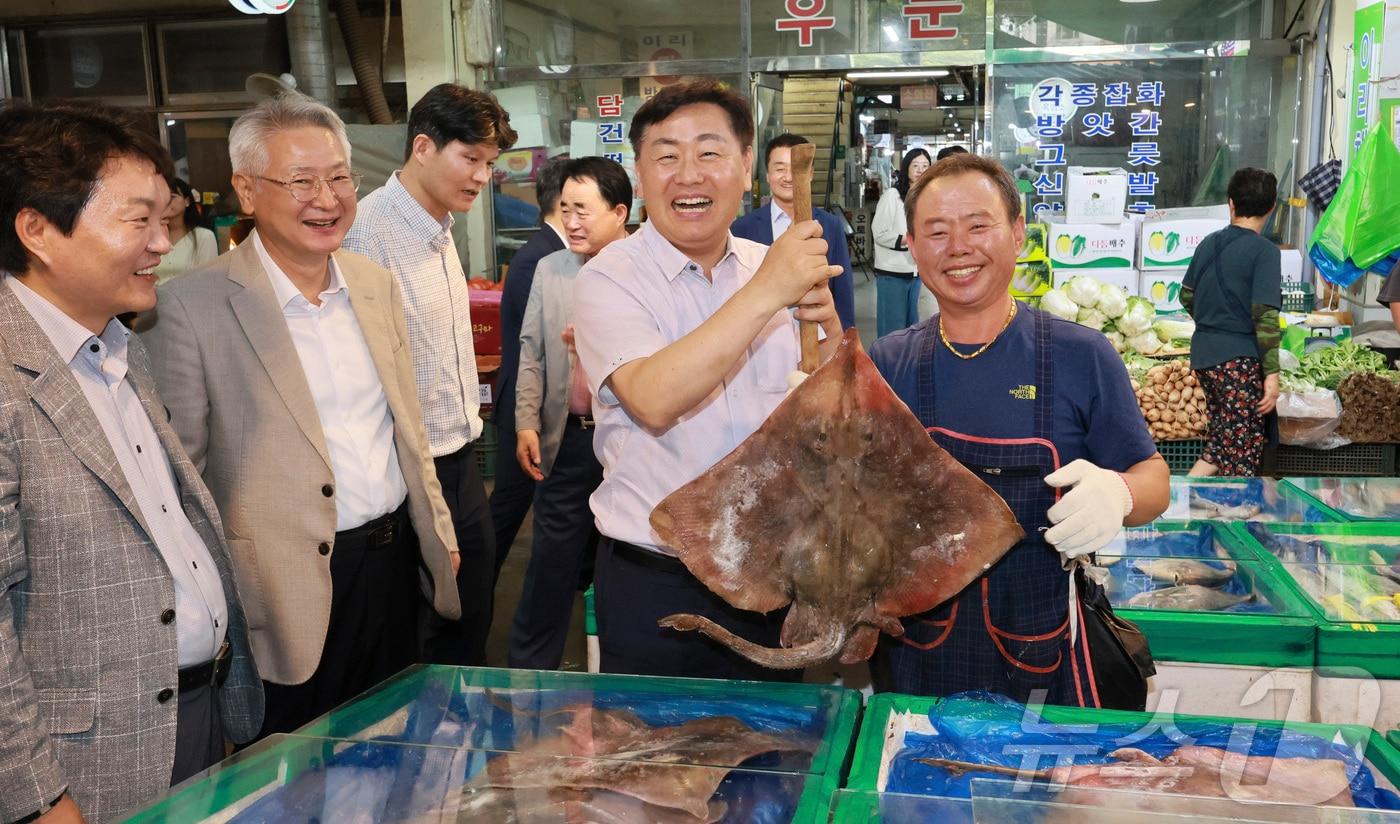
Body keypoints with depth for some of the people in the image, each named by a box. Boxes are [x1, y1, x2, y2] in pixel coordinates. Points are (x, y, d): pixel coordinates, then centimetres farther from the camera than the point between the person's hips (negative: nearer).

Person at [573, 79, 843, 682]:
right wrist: (766, 294, -25)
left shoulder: (772, 267, 4)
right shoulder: (609, 279, -10)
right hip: (654, 586, -4)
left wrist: (828, 324, -14)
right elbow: (654, 400, -28)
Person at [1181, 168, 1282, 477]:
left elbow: (1187, 296, 17)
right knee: (1243, 452, 2)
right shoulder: (1264, 251, -12)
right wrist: (1272, 374, -16)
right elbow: (1265, 316, -18)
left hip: (1203, 355, 7)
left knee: (1220, 441, 18)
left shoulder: (1208, 243, 7)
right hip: (1239, 359, -7)